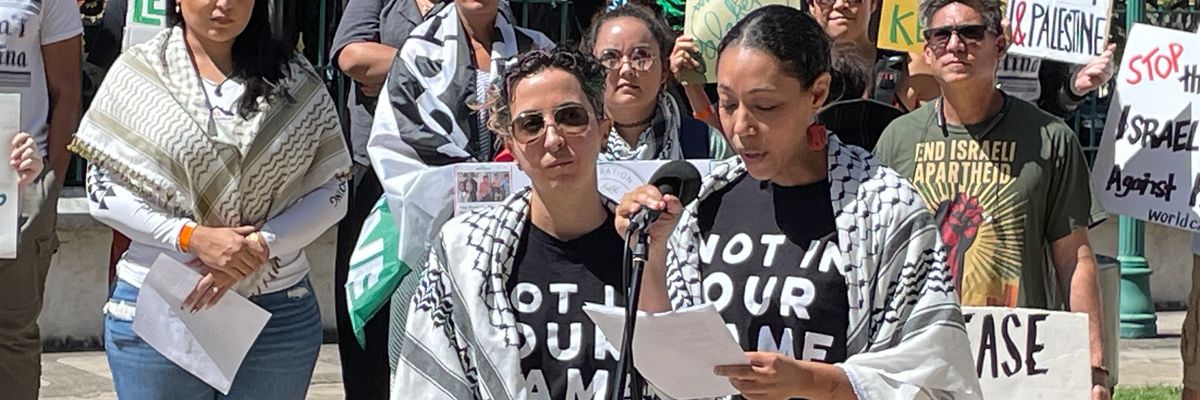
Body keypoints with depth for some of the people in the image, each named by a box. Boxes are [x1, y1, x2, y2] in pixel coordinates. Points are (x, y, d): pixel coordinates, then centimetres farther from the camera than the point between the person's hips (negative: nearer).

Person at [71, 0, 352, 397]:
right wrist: (191, 237, -15)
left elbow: (331, 189, 2)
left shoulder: (295, 78, 3)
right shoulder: (138, 72, -2)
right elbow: (104, 190, -3)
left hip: (278, 315, 2)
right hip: (156, 309, -1)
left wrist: (260, 244, -14)